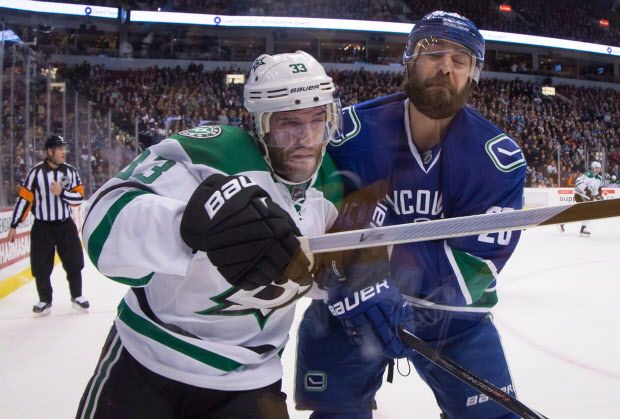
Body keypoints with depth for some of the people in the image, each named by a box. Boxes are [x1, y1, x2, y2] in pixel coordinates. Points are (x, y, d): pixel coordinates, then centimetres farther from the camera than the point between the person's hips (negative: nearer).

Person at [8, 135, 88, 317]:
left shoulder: (70, 171, -2)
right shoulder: (36, 172, -10)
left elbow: (79, 197, -3)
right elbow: (24, 199, -7)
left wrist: (62, 192, -21)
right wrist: (14, 226, -8)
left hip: (66, 225, 2)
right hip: (42, 226, -2)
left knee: (74, 262, 4)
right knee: (41, 266, 2)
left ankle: (77, 296, 21)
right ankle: (45, 301, 20)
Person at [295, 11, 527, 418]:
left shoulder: (500, 159, -14)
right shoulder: (353, 133, -15)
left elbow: (478, 261, -20)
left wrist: (382, 256, -31)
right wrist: (355, 293, -35)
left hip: (452, 312, 1)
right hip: (349, 308, 0)